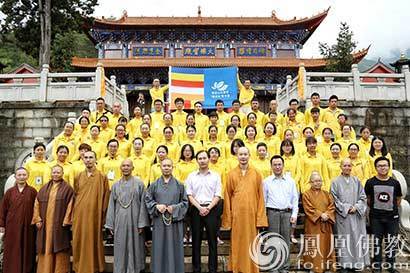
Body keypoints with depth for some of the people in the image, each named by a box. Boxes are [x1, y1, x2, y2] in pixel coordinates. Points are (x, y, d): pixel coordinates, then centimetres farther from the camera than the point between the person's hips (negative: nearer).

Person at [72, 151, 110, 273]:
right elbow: (74, 196, 12)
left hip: (94, 215, -3)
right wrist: (73, 215, 8)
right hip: (79, 214, 3)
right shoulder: (78, 177, 9)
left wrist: (103, 216, -5)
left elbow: (105, 197, -2)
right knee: (79, 241, 8)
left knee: (93, 241, 3)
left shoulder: (102, 177, -1)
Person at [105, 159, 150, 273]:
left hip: (134, 221, -2)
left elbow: (143, 204, -4)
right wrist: (110, 224, 3)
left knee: (134, 247, 4)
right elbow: (111, 205, 8)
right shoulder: (116, 185, 8)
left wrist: (141, 223, -9)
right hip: (120, 221, 3)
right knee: (120, 249, 8)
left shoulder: (139, 183, -1)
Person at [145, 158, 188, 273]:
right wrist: (156, 206, -10)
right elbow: (147, 199, 7)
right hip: (159, 221, 1)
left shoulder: (179, 185, 4)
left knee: (174, 248, 3)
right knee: (159, 248, 4)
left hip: (175, 221, 0)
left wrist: (175, 208, -11)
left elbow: (185, 202, 4)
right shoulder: (154, 185, 6)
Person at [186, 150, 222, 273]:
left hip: (211, 209, 0)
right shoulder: (191, 176, 7)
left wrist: (208, 208, -11)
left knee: (212, 240, 3)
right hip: (196, 209, 1)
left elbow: (218, 195, 1)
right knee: (196, 240, 5)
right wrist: (200, 208, -10)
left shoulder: (215, 176, 5)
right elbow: (189, 195, 1)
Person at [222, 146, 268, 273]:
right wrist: (227, 219, -1)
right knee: (237, 244, 6)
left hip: (251, 214, 0)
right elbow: (227, 197, 3)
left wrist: (260, 218, -3)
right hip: (236, 214, 0)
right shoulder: (231, 174, 4)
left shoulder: (256, 174, 4)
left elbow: (260, 196, 2)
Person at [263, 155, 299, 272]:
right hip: (272, 213, -1)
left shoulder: (290, 181, 10)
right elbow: (263, 200, 5)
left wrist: (294, 215, 2)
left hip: (287, 213, 2)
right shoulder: (266, 181, 5)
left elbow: (295, 199, 10)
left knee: (286, 241, 5)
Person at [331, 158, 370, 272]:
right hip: (342, 216, -3)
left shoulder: (356, 181, 9)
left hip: (357, 215, 3)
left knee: (357, 238, 4)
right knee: (344, 240, 0)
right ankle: (345, 264, 7)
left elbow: (363, 197, 7)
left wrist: (356, 207, -8)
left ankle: (356, 263, 15)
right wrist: (346, 208, -11)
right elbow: (334, 199, -3)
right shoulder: (336, 182, 1)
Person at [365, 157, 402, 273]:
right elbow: (367, 199, 6)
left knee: (391, 242, 10)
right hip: (376, 217, -1)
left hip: (392, 217, 2)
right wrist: (374, 207, 4)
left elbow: (398, 199, 13)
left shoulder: (395, 183, 1)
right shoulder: (370, 182, -4)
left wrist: (392, 208, 7)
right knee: (376, 242, 8)